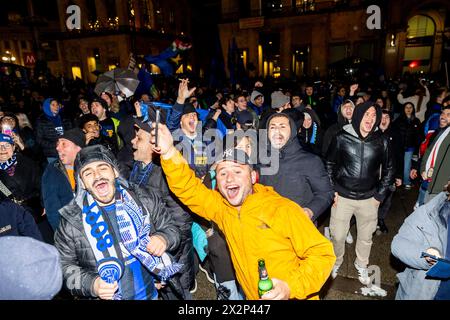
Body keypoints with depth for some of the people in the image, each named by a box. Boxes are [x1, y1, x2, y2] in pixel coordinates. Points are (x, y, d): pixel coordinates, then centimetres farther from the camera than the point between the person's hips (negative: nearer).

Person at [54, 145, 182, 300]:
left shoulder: (145, 199, -10)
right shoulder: (71, 221, -12)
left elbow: (171, 228, 0)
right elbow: (65, 266, -6)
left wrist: (163, 239, -21)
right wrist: (91, 284, -22)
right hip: (106, 296, -1)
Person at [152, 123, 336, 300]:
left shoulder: (283, 209, -20)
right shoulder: (221, 207, -7)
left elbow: (322, 253, -17)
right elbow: (189, 189, -11)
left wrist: (290, 287, -29)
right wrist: (169, 153, -27)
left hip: (293, 297, -3)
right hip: (253, 297, 4)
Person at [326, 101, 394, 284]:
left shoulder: (382, 142, -3)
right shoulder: (341, 138, -7)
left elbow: (388, 169, 8)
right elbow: (329, 164, 2)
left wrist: (380, 195, 4)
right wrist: (332, 190, -3)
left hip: (369, 199, 2)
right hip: (342, 196, -1)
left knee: (366, 236, 17)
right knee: (337, 235, 8)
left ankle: (361, 265, 42)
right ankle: (336, 263, 36)